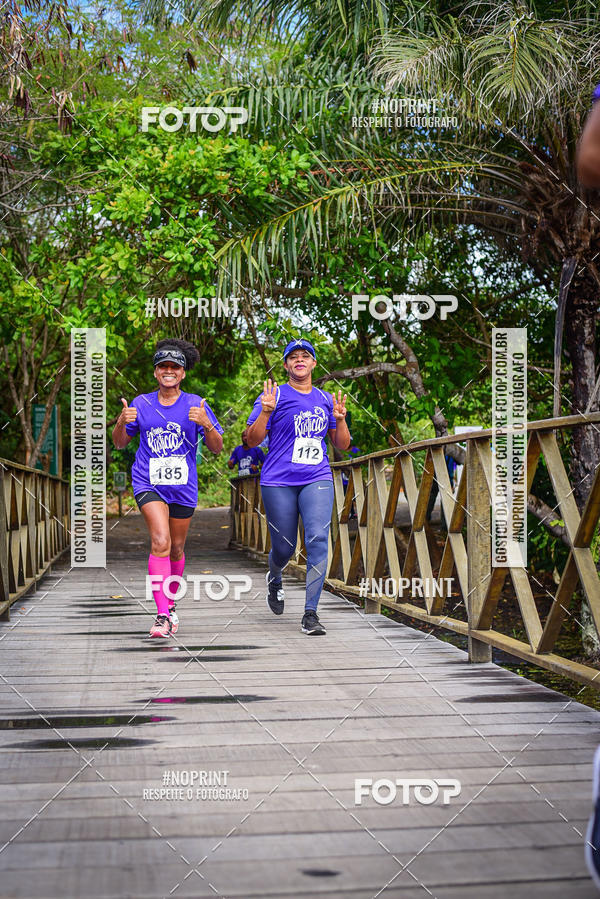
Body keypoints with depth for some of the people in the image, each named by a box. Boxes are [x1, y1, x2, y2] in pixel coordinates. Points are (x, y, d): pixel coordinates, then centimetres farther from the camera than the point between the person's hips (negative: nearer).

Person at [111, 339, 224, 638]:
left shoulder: (196, 404, 1)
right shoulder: (141, 404, 3)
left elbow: (217, 448, 0)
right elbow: (119, 443, 12)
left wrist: (206, 424, -20)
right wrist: (122, 422, -10)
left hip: (183, 486, 2)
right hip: (148, 482, -1)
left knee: (176, 549, 12)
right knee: (160, 542, -19)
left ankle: (170, 603, 36)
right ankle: (162, 615, -19)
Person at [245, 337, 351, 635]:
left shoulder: (325, 399, 14)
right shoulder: (275, 395, 2)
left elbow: (342, 445, 17)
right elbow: (252, 440, -3)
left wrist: (340, 420, -2)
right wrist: (266, 412, -19)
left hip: (317, 480, 2)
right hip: (279, 482, -2)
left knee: (318, 539, -16)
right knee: (284, 546, 5)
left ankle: (310, 613, -14)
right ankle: (274, 578, 43)